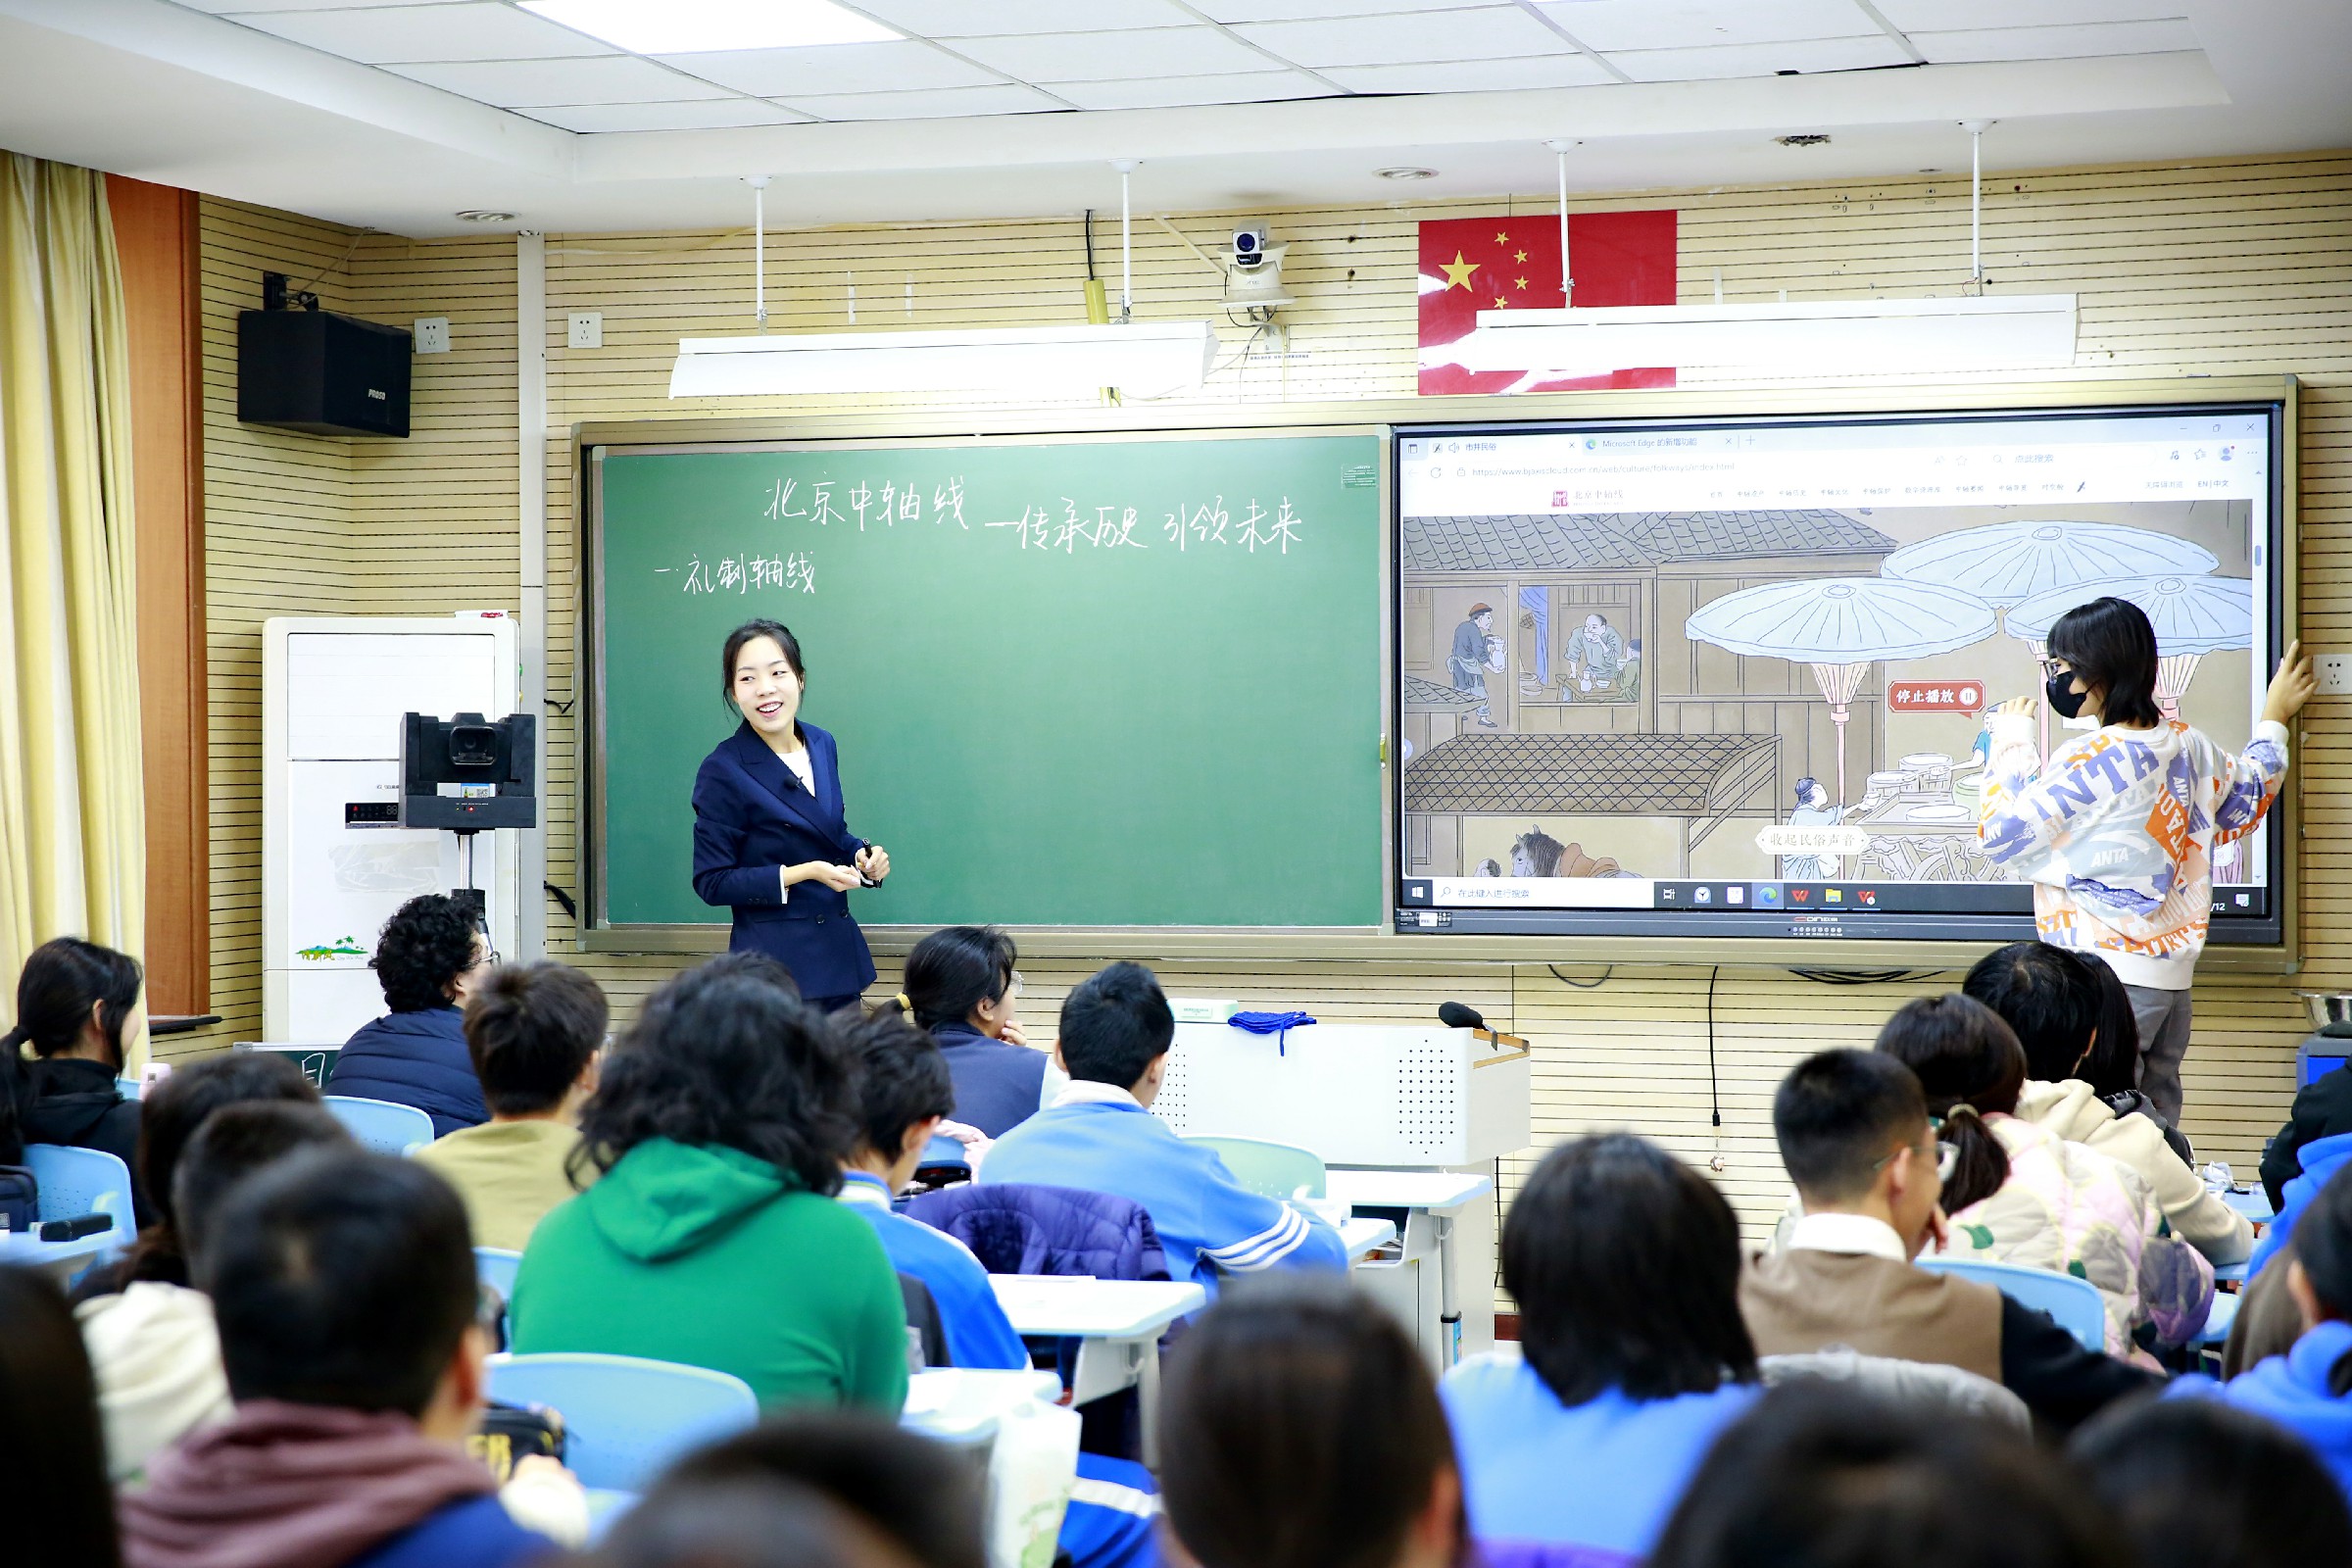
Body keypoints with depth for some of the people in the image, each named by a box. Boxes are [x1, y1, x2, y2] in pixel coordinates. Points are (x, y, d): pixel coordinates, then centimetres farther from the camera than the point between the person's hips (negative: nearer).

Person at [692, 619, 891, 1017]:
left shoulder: (822, 745, 6)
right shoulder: (723, 770, -13)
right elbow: (712, 882, -11)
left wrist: (863, 856, -2)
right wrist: (803, 873, -19)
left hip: (839, 951, 6)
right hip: (775, 964, -6)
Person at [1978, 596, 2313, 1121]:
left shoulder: (2089, 762, -17)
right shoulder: (2190, 747, 7)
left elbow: (2002, 835, -14)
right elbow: (2243, 806, 27)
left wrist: (2011, 744, -2)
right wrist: (2274, 719, 42)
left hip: (2106, 976, -8)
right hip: (2173, 974, 8)